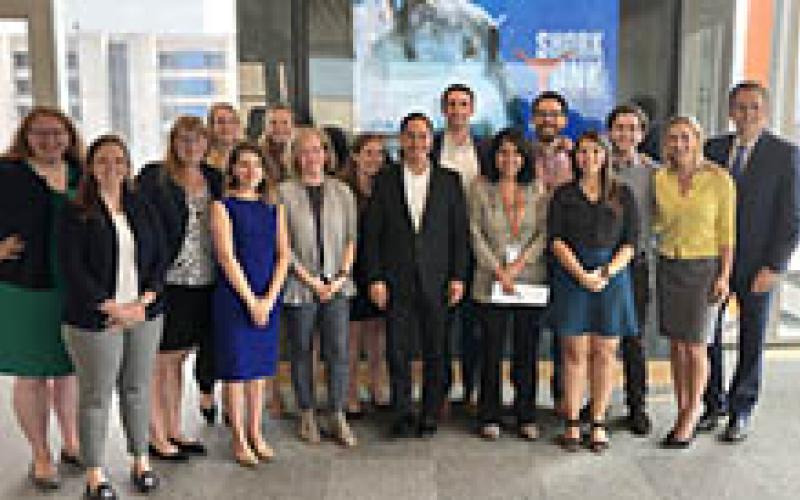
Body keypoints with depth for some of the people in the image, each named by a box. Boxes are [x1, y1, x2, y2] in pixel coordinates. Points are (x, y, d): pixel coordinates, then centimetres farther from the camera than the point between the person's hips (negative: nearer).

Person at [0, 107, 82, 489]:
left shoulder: (81, 174, 6)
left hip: (76, 289, 4)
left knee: (69, 369, 16)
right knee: (31, 374, 7)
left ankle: (71, 443, 33)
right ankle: (41, 457, 22)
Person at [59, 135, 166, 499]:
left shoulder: (142, 209, 9)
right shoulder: (76, 213, -4)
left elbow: (159, 257, 7)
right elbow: (72, 268, -10)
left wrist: (144, 301, -5)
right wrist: (112, 308, -14)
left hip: (144, 315, 4)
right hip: (94, 319, -4)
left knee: (137, 390, 13)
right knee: (96, 396, 4)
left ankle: (141, 461, 27)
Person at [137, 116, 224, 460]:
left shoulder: (213, 179, 11)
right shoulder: (154, 177, -6)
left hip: (202, 282, 6)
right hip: (167, 282, -5)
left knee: (177, 358, 17)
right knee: (160, 362, 4)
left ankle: (174, 430, 28)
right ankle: (157, 437, 17)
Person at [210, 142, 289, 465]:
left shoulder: (273, 208, 9)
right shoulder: (223, 206, -3)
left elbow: (283, 255, 5)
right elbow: (227, 257, -10)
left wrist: (269, 299, -6)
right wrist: (251, 300, -12)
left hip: (268, 297, 4)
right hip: (233, 296, -4)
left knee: (260, 366, 11)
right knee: (236, 367, 2)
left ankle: (256, 433, 23)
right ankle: (239, 439, 14)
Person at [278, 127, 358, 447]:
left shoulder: (341, 192, 7)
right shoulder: (284, 192, -2)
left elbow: (351, 238, 8)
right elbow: (282, 244, -5)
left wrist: (341, 276, -4)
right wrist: (310, 279, -9)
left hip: (337, 285, 2)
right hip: (299, 285, -2)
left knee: (338, 351, 0)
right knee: (301, 351, 8)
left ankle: (338, 417, 12)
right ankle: (307, 416, 22)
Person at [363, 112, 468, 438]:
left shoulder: (449, 180, 6)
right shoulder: (385, 180, 4)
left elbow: (459, 231, 5)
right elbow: (372, 233, 2)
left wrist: (458, 277, -1)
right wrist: (375, 278, -4)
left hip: (437, 281, 0)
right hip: (396, 282, 0)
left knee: (435, 352, 6)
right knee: (397, 351, 3)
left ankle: (431, 414, 20)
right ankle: (402, 414, 17)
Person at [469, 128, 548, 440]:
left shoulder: (537, 191, 9)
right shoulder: (480, 188, 5)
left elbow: (544, 233, 2)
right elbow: (476, 233, 0)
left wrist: (519, 264, -10)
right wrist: (498, 270, -8)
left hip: (531, 280, 1)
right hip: (492, 282, -1)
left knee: (527, 350, 6)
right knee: (492, 350, 2)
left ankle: (526, 416, 18)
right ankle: (490, 417, 14)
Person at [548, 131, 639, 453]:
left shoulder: (622, 195, 8)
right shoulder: (564, 195, 7)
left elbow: (630, 242, 3)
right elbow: (556, 239, -1)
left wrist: (606, 273, -11)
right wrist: (581, 274, -11)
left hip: (612, 274, 1)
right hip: (572, 275, -1)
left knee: (605, 351, 2)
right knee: (575, 351, 0)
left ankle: (598, 423, 11)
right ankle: (572, 424, 7)